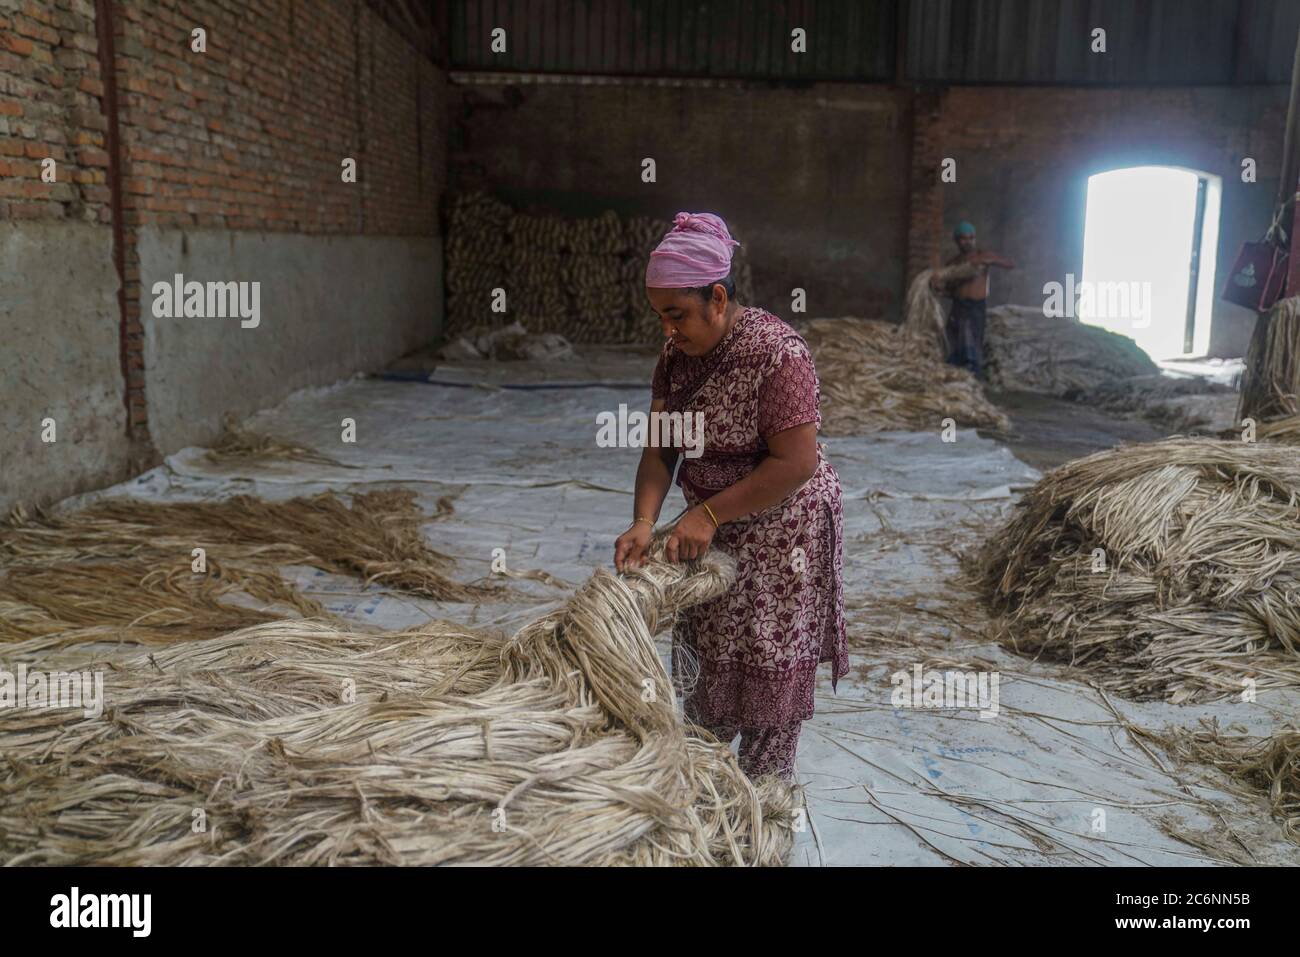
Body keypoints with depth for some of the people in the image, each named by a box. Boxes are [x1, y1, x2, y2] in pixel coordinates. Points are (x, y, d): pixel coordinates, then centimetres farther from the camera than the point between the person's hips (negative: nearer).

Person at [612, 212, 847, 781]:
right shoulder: (678, 353, -3)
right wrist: (644, 522, -21)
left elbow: (796, 462, -28)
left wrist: (709, 513, -26)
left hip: (781, 531, -7)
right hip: (715, 531, 7)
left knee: (767, 671, 5)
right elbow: (660, 447, -6)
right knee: (705, 661, 19)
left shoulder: (777, 353, -26)